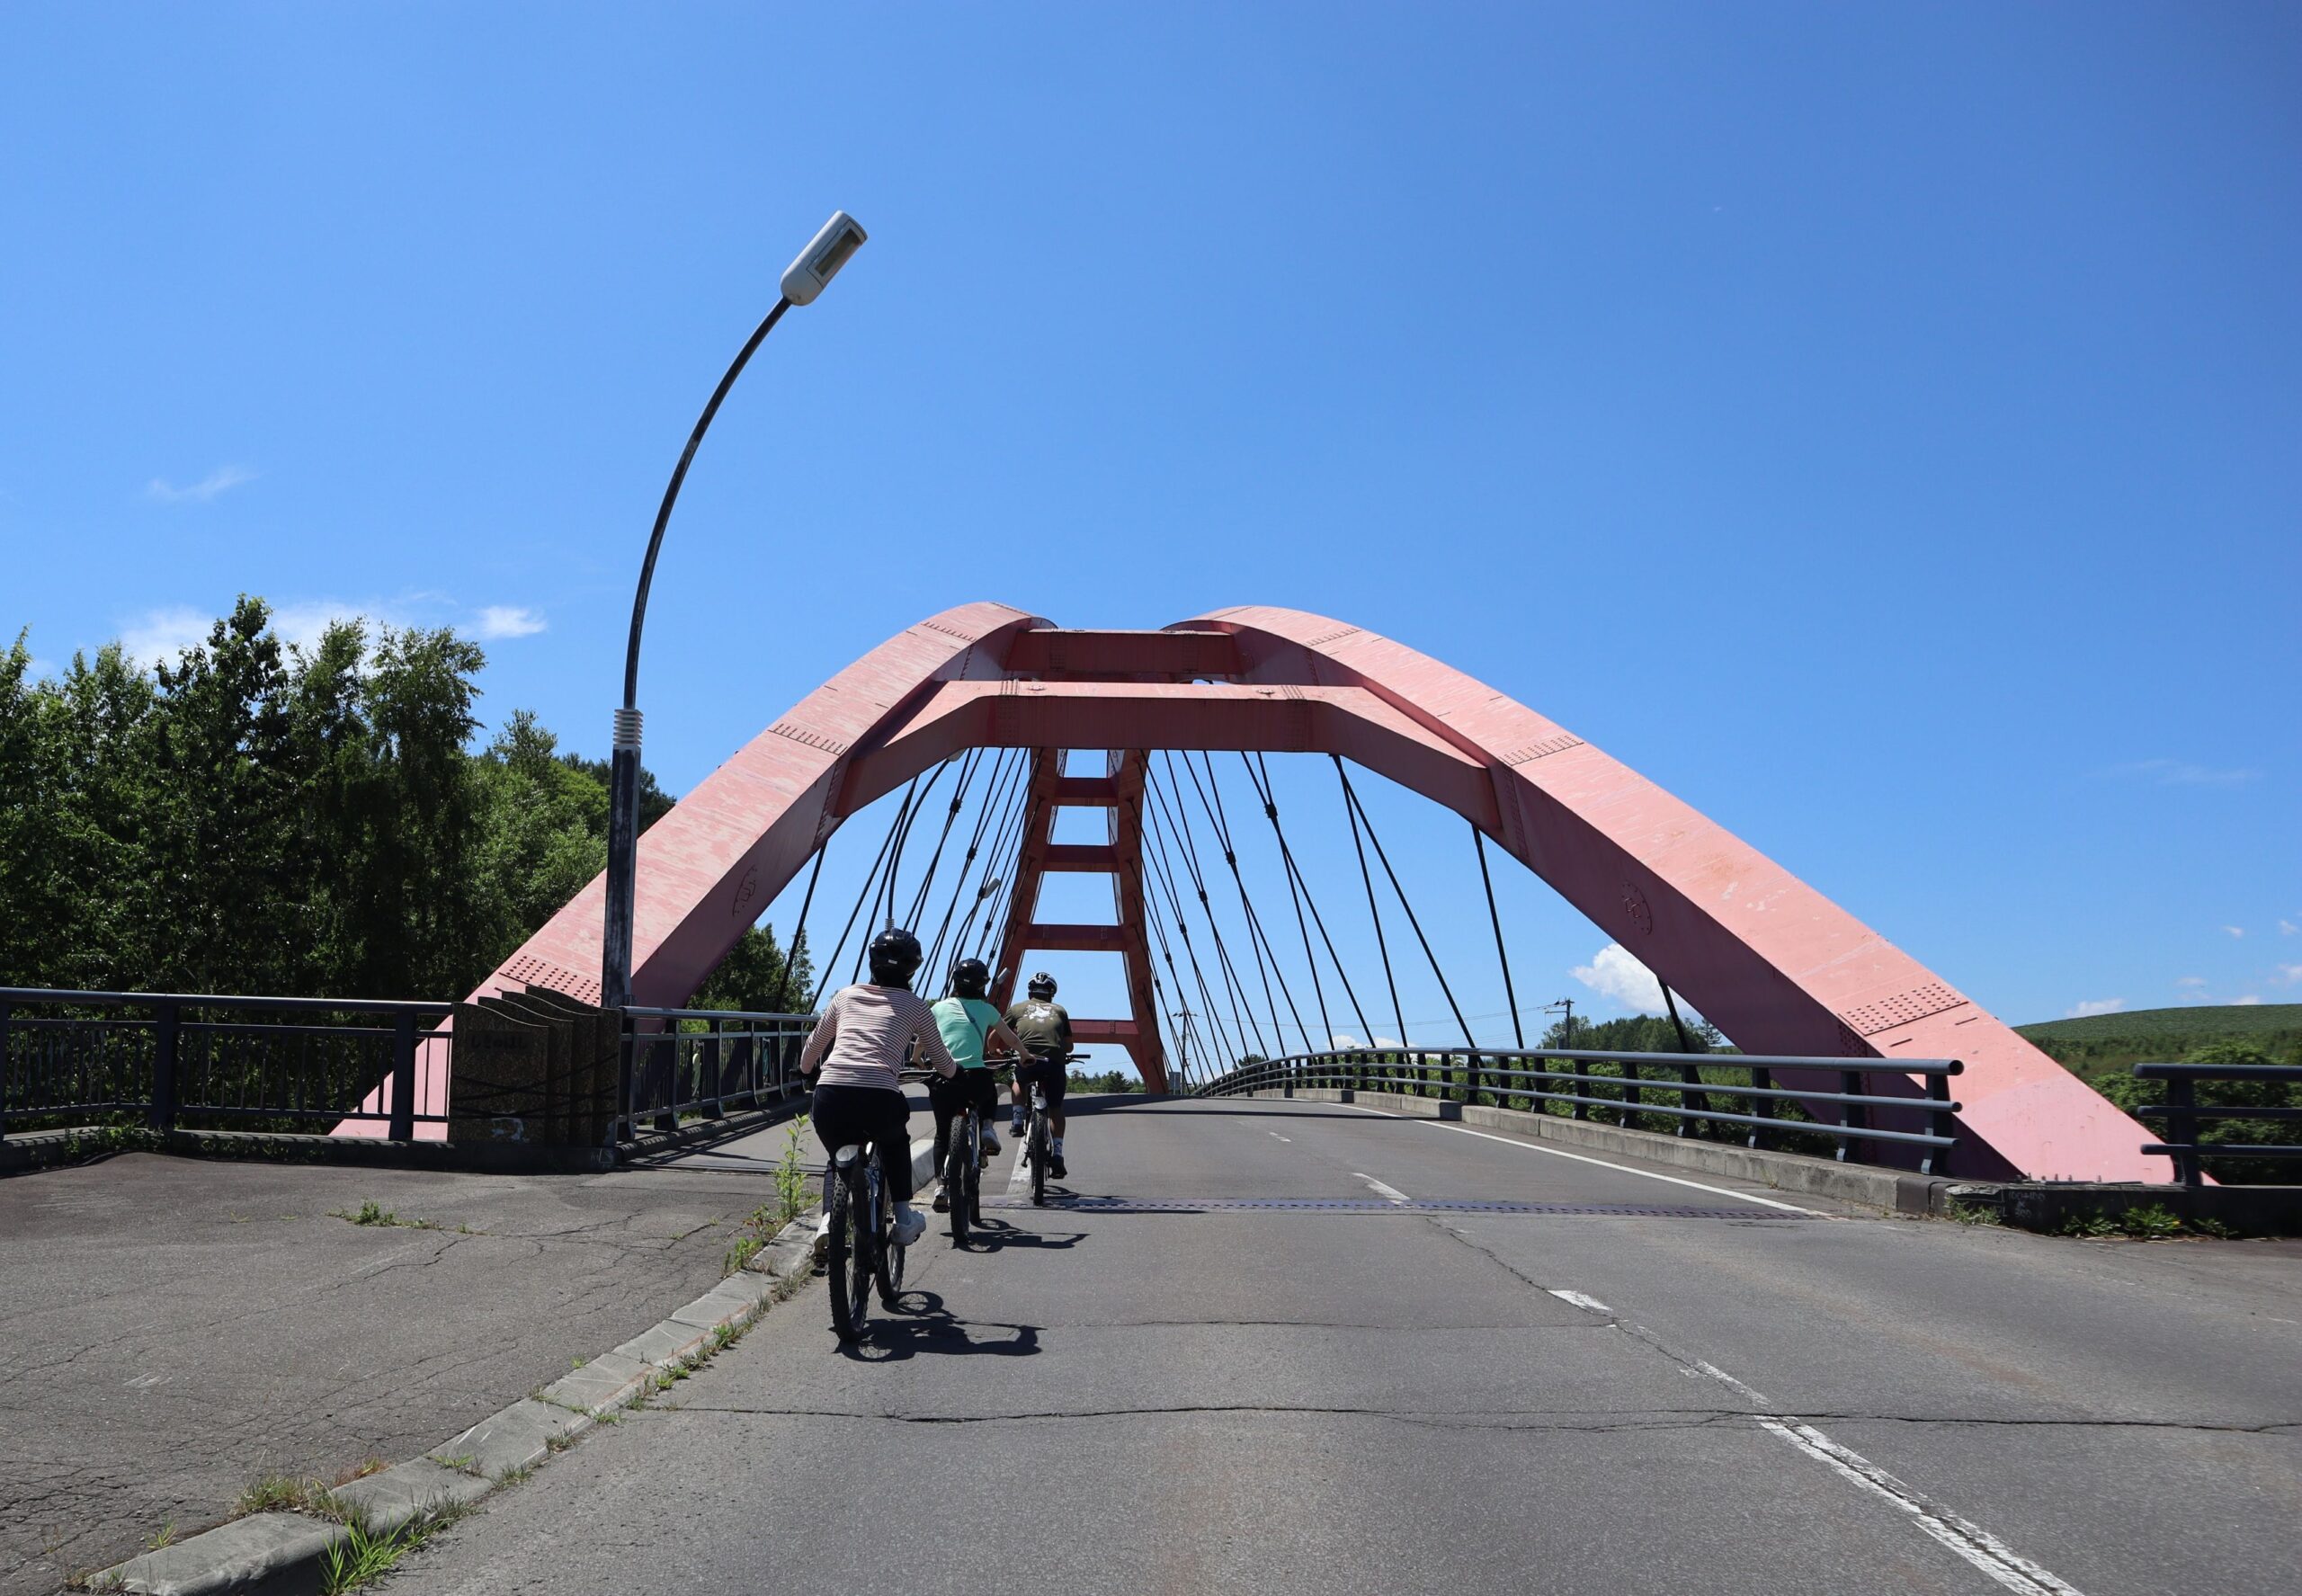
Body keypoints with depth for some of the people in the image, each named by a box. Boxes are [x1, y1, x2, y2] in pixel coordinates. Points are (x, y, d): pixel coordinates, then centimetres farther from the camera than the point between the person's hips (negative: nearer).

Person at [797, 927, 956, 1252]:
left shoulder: (846, 995, 21)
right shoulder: (915, 1006, 14)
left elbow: (812, 1048, 31)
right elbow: (945, 1065, 22)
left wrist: (807, 1070, 53)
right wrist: (953, 1069, 45)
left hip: (830, 1095, 2)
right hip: (879, 1097, -2)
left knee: (838, 1156, 31)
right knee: (895, 1143, 33)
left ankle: (829, 1219, 9)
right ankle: (903, 1217, 26)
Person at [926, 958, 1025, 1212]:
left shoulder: (939, 1007, 12)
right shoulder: (985, 1009, 10)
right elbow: (1011, 1040, 23)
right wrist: (1024, 1055, 42)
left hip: (941, 1079, 1)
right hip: (975, 1077, -1)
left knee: (942, 1133, 18)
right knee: (991, 1091, 34)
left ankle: (941, 1185, 5)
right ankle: (988, 1127, 9)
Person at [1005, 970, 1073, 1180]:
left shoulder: (1018, 1009, 19)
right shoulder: (1059, 1010, 22)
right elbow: (1069, 1046, 23)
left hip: (1027, 1061, 0)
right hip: (1055, 1064, 0)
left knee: (1019, 1083, 35)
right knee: (1056, 1109, 17)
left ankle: (1018, 1121, 20)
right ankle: (1057, 1153, 9)